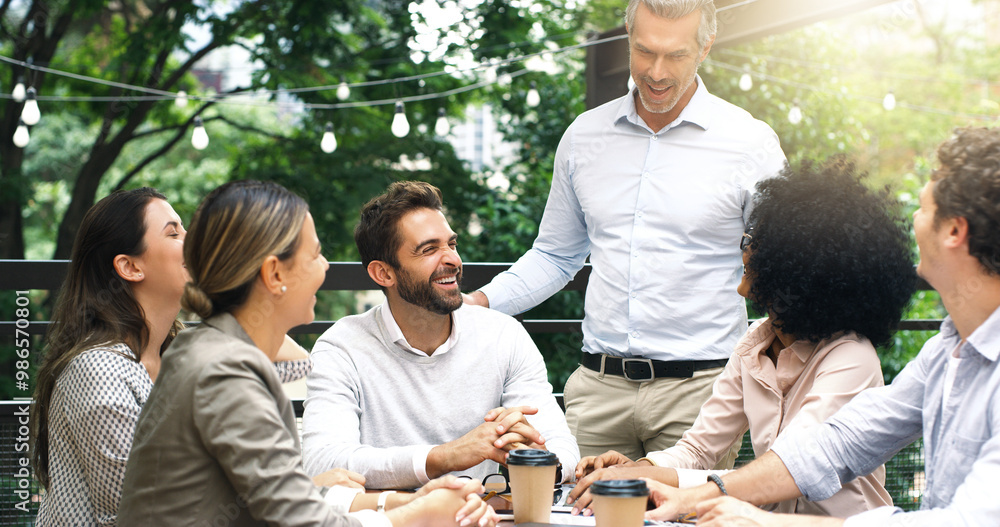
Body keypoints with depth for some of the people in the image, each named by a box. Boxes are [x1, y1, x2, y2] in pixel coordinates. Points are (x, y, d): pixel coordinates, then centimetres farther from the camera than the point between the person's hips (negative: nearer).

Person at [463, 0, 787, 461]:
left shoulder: (750, 143, -1)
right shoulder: (584, 136, 10)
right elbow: (555, 256, 20)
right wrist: (480, 300, 4)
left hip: (696, 389, -3)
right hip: (598, 387, 3)